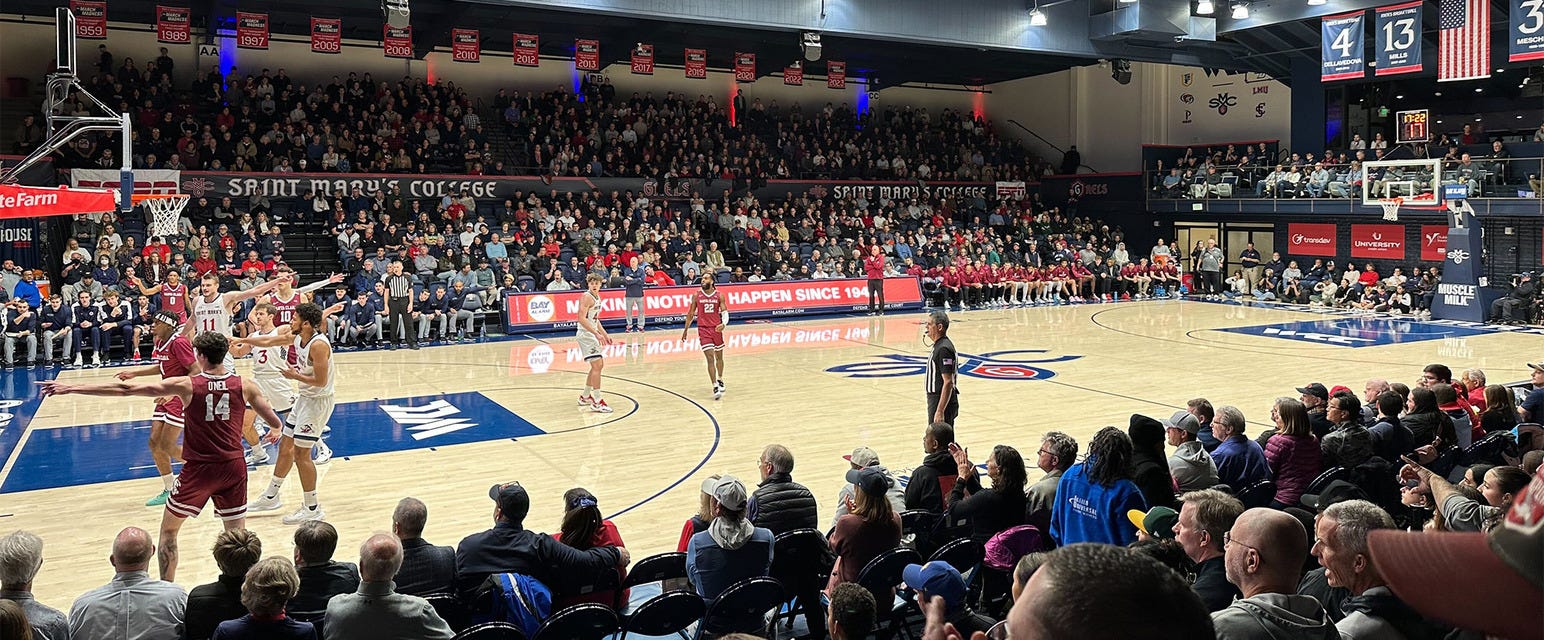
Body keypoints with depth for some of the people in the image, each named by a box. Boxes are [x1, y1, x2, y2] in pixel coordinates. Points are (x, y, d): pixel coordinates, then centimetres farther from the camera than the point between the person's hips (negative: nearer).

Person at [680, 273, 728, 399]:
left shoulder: (720, 295, -1)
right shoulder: (696, 295, 1)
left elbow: (725, 312, -6)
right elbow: (691, 314, 8)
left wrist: (723, 324, -26)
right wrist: (685, 330, 10)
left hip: (717, 329, 1)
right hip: (703, 329, -1)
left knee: (719, 357, 16)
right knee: (710, 358, -11)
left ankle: (720, 379, 40)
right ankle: (715, 387, -14)